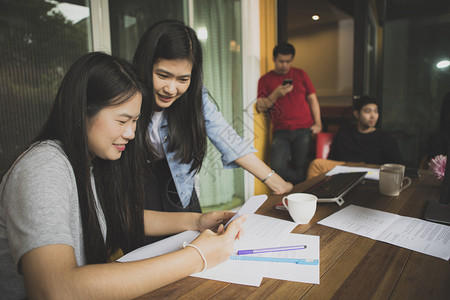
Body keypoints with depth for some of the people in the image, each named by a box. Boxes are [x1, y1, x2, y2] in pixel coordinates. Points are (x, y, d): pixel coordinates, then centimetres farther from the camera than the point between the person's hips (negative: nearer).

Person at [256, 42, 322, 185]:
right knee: (277, 168, -15)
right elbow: (260, 107, 2)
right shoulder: (265, 79, 9)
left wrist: (318, 123, 5)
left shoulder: (300, 74, 14)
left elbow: (312, 99, 15)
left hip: (303, 130, 1)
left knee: (299, 169, -4)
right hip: (281, 132, 0)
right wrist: (276, 94, -13)